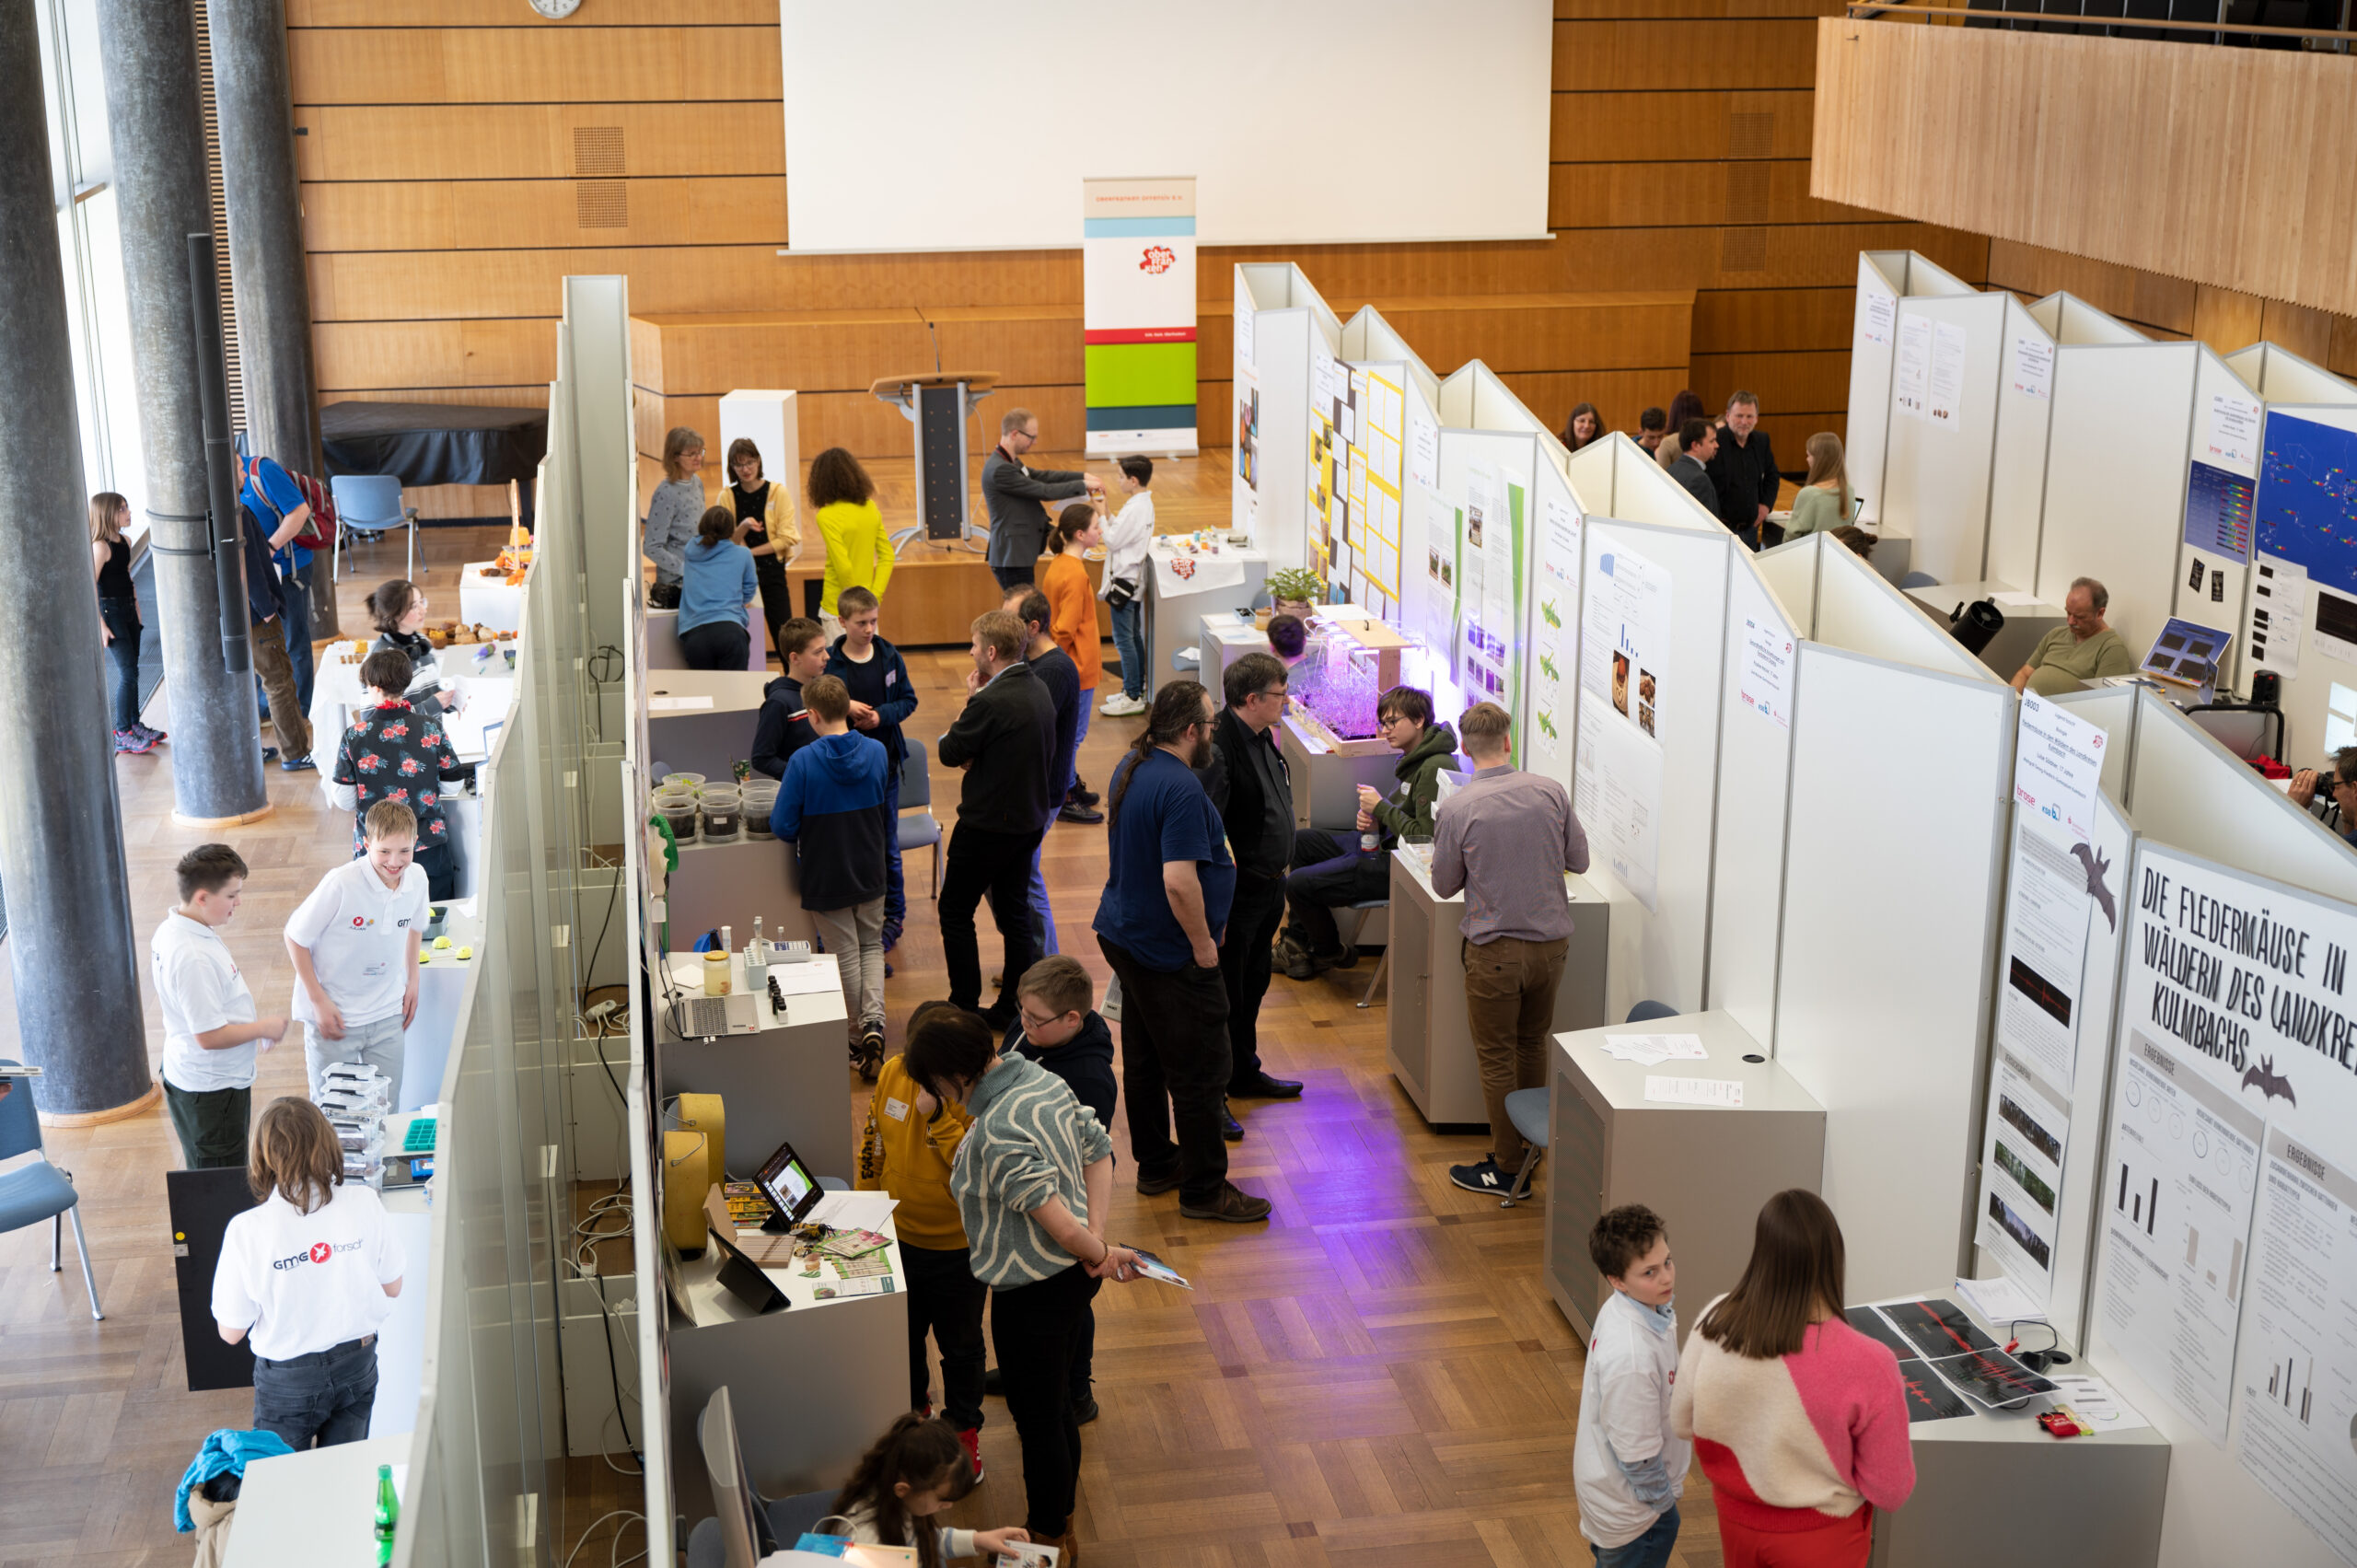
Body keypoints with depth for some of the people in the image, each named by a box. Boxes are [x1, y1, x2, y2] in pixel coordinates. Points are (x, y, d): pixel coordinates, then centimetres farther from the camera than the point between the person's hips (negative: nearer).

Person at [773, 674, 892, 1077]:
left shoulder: (804, 762, -20)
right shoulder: (877, 752, -8)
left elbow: (783, 827, -15)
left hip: (826, 878, -3)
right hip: (870, 873, 3)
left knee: (845, 955, 10)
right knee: (871, 945, 19)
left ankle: (861, 1034, 18)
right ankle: (875, 1020, -1)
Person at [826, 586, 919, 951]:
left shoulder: (890, 657, -1)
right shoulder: (829, 662, -7)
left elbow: (908, 700, 4)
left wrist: (882, 715, -13)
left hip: (884, 760, 1)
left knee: (887, 842, 9)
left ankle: (893, 914, 22)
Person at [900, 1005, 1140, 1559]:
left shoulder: (996, 1134, -31)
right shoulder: (1045, 1080, -3)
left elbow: (1058, 1221, -32)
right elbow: (1099, 1151, 6)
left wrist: (1100, 1253, -13)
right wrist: (1097, 1240, 1)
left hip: (1032, 1290, -9)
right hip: (1073, 1272, 9)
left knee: (1037, 1415, 12)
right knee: (1055, 1398, 27)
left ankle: (1048, 1534, 30)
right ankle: (1063, 1498, 47)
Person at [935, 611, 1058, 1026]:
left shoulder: (991, 702, -25)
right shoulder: (1040, 691, 3)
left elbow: (949, 753, -14)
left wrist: (970, 699, -6)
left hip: (988, 827, -8)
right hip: (1030, 817, 8)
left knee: (955, 911, 7)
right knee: (1014, 912, 16)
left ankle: (965, 1007, 10)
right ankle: (1014, 1006, 22)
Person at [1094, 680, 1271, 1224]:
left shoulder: (1130, 769, 6)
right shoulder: (1181, 789, -26)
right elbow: (1179, 881, -32)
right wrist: (1204, 944, -18)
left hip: (1124, 935, 10)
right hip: (1170, 954, -10)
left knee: (1144, 1059, 20)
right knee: (1199, 1073, 0)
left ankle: (1155, 1164, 33)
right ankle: (1204, 1189, 9)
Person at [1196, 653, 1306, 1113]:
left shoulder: (1262, 736, 6)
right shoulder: (1219, 748, -26)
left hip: (1268, 885, 10)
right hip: (1235, 893, -10)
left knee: (1252, 987, 23)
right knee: (1223, 994, 2)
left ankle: (1244, 1073, 40)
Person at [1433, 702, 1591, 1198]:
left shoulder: (1459, 810, -15)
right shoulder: (1550, 791, -6)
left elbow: (1444, 885, -2)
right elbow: (1579, 859, 5)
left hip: (1495, 948, -4)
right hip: (1551, 939, 4)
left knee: (1497, 1059, 7)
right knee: (1534, 1044, 22)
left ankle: (1507, 1168, 14)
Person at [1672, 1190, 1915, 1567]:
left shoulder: (1715, 1323, -20)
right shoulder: (1865, 1364, -31)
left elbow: (1682, 1422, -3)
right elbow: (1890, 1490, -18)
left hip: (1736, 1519, 3)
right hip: (1817, 1538, -3)